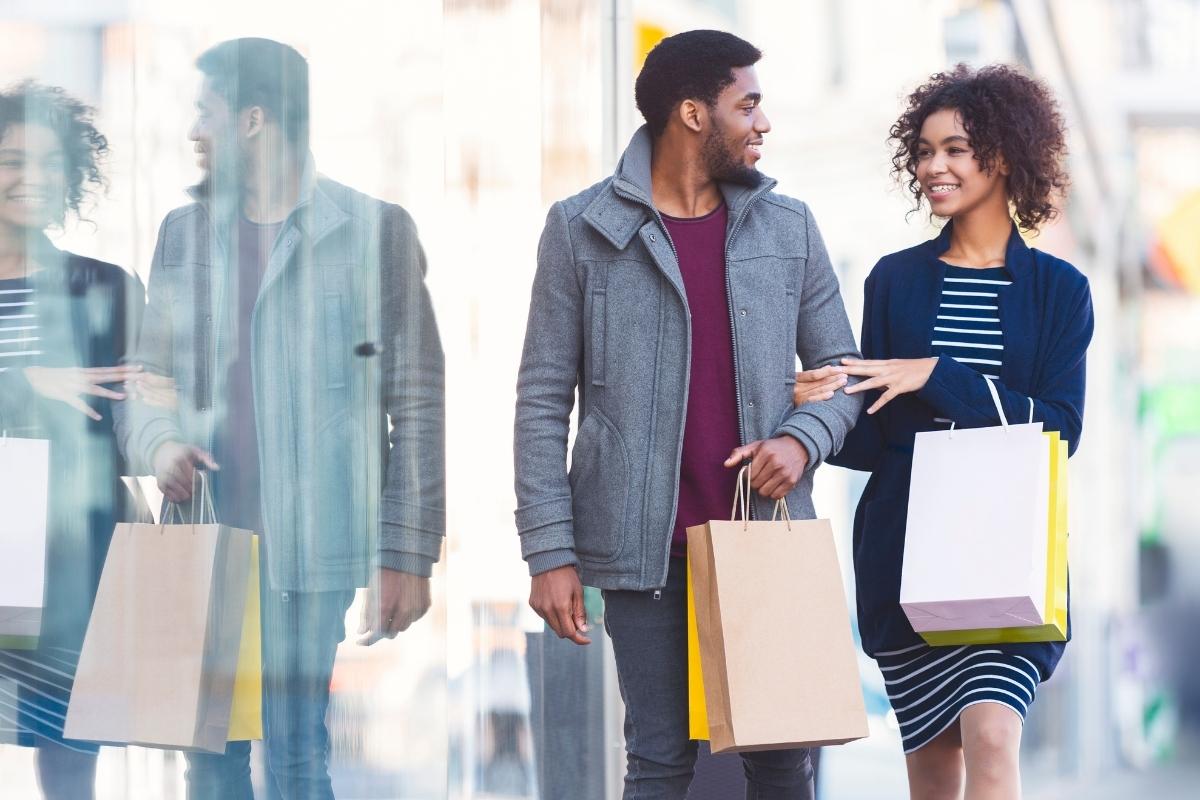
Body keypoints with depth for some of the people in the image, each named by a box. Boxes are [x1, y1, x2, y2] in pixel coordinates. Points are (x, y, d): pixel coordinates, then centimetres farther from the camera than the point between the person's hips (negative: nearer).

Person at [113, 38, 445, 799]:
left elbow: (417, 401, -3)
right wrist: (158, 442, -4)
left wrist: (407, 555, -9)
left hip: (310, 548, -4)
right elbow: (147, 381, 20)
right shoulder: (186, 231, 15)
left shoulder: (373, 230, 0)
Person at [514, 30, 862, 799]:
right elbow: (544, 400, 1)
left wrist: (803, 438, -9)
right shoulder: (583, 229, 1)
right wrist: (550, 552, -6)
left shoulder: (787, 227, 10)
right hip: (646, 550, -2)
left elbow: (839, 367, 14)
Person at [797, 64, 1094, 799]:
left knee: (992, 736, -21)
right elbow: (873, 440, 8)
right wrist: (827, 409, -15)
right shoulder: (895, 281, 8)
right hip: (904, 555, 2)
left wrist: (937, 376, -14)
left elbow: (1058, 428, -6)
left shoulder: (1058, 289, 4)